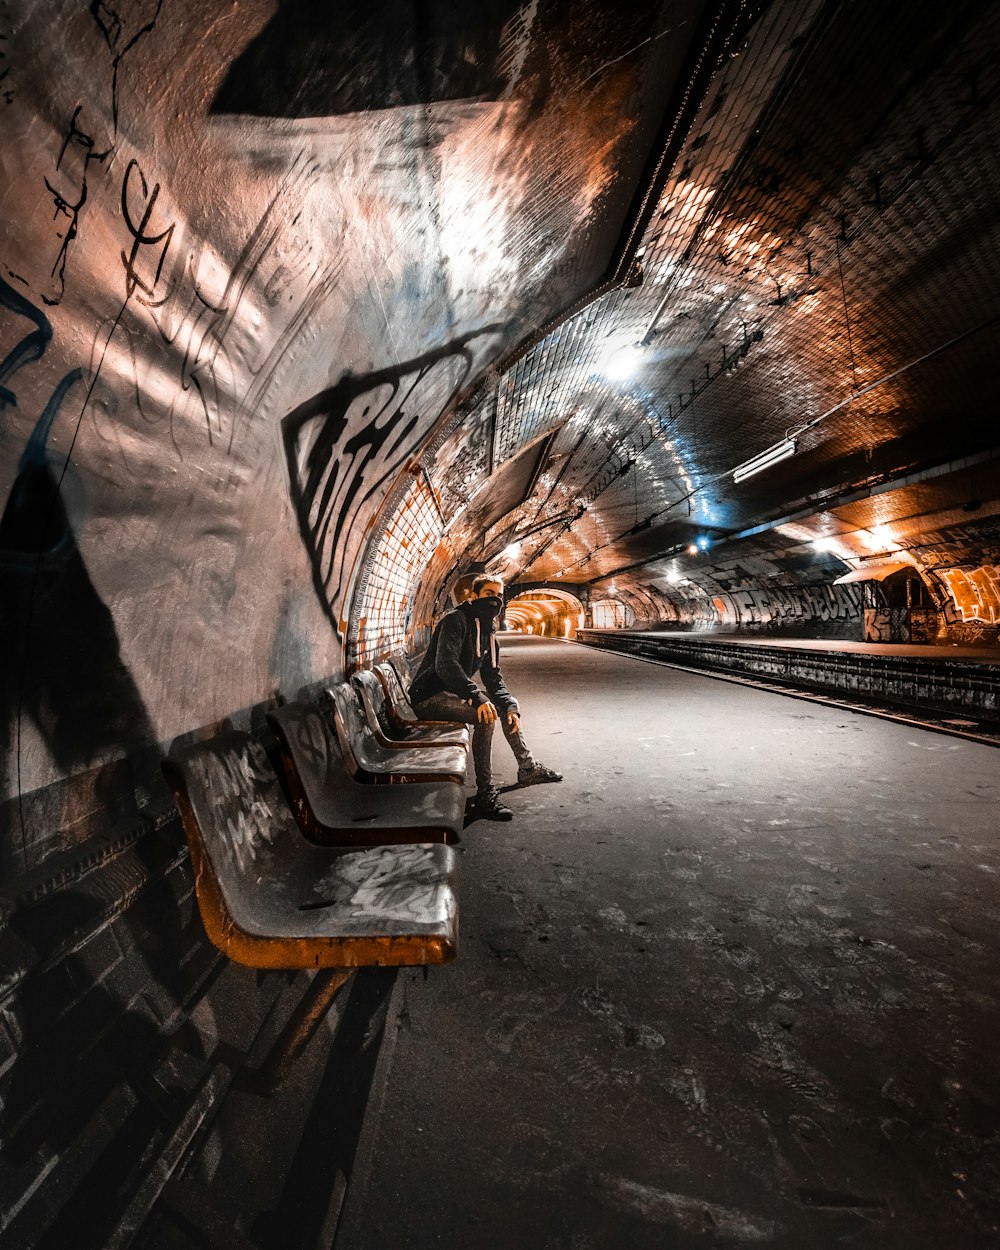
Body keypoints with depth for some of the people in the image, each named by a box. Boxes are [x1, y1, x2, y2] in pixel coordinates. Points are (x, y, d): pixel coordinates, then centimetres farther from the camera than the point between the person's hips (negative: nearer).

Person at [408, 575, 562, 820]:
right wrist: (477, 697, -40)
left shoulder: (489, 635, 12)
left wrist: (510, 706, -9)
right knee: (486, 716, -30)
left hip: (453, 694, 10)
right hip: (429, 697, -10)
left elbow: (494, 679, 10)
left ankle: (528, 768, 25)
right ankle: (485, 795, -24)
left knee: (505, 704, 14)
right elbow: (445, 664, -29)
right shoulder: (455, 619, -15)